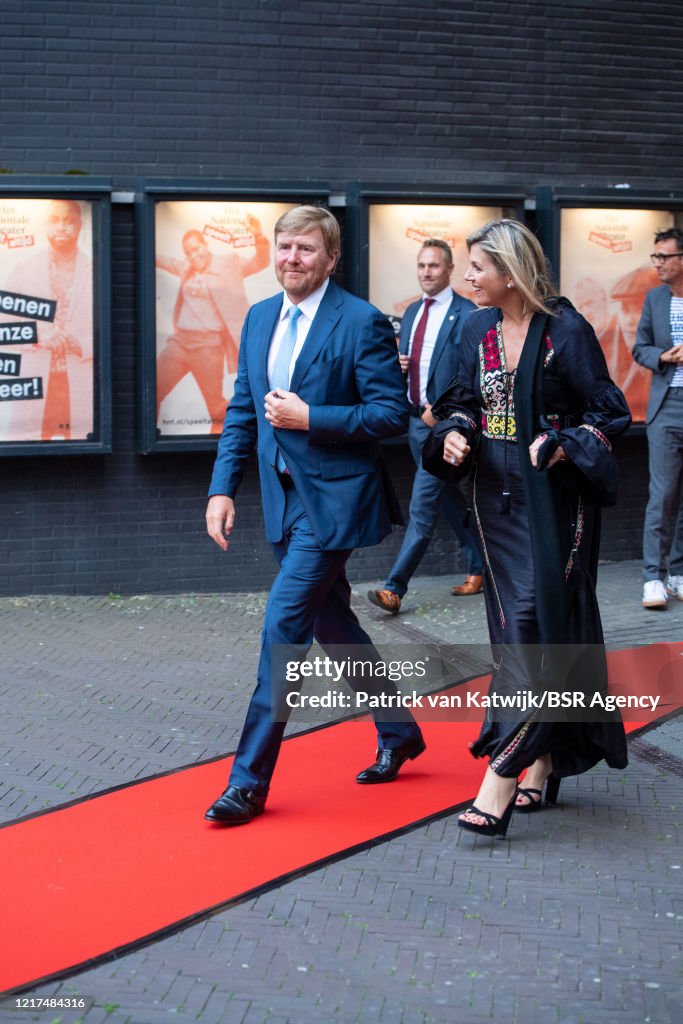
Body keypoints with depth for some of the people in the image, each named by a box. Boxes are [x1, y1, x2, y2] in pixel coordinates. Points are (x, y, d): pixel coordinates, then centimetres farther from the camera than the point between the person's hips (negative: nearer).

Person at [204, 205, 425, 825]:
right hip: (287, 497, 8)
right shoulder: (259, 319, 10)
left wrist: (308, 417, -20)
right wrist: (223, 487, 5)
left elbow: (393, 413, -14)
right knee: (331, 622, 16)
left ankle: (250, 779, -5)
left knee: (284, 624, -11)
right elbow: (242, 411, 14)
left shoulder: (362, 323, -11)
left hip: (335, 499, -8)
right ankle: (398, 732, 35)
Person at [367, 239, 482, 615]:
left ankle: (394, 589, -11)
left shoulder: (468, 315, -10)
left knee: (422, 507, -9)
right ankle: (480, 568, 28)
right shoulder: (412, 312, 14)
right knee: (451, 500, 16)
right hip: (415, 419, 8)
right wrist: (398, 365, -1)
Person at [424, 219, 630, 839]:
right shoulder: (478, 330, 6)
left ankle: (501, 776, -12)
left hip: (554, 499, -6)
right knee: (515, 627, 8)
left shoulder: (566, 332, -11)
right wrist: (455, 433, -3)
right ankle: (542, 762, 19)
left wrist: (564, 446, -22)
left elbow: (611, 413, -7)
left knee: (537, 627, -9)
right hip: (498, 495, 6)